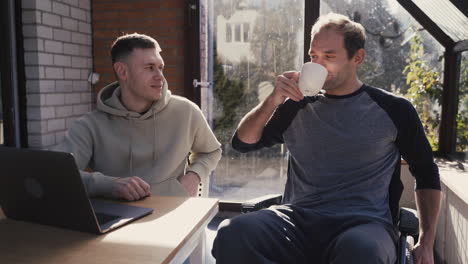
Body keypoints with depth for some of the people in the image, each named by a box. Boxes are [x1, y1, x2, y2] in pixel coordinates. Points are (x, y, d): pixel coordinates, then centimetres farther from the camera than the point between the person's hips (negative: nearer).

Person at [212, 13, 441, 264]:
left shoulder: (392, 110, 7)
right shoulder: (298, 107, 11)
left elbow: (427, 175, 14)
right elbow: (243, 142, 12)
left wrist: (426, 243, 4)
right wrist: (273, 101, -4)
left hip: (364, 223, -2)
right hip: (298, 219, 2)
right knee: (231, 233, -28)